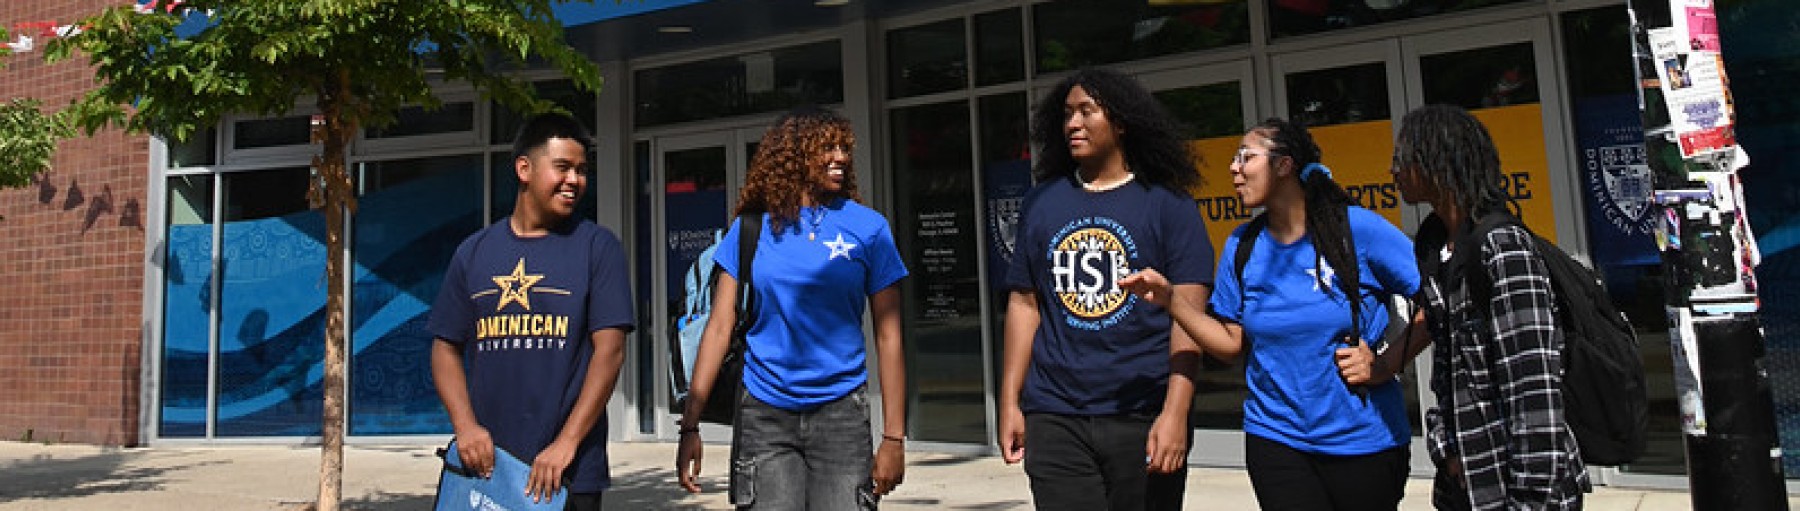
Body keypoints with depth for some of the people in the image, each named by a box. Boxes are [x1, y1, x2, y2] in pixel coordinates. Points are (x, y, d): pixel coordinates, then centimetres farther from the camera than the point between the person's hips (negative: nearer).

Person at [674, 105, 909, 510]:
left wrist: (894, 437, -5)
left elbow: (888, 337, -1)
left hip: (840, 414, 0)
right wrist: (690, 426, -4)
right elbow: (719, 328, 1)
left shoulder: (868, 227, 0)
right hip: (763, 416, 1)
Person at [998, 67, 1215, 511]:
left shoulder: (1167, 204, 0)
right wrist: (1009, 402, 6)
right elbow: (1024, 303, 11)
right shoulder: (1041, 203, 9)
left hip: (1144, 418, -2)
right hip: (1054, 420, 2)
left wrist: (1175, 412, -13)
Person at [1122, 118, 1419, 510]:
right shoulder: (1242, 245, 2)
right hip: (1276, 437, 2)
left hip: (1364, 438, -2)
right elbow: (1232, 342, 3)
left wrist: (1384, 363, -15)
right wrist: (1169, 299, -8)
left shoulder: (1357, 228, -10)